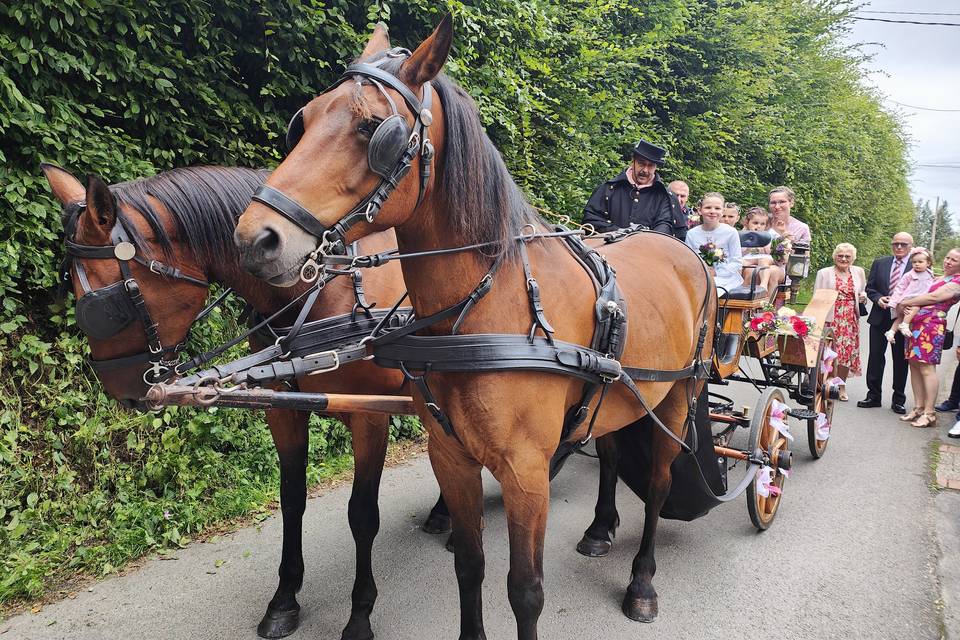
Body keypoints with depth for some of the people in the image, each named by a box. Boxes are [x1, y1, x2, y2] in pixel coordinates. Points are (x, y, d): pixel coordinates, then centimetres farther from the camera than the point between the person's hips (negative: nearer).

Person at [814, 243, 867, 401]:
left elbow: (864, 291, 24)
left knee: (848, 350, 3)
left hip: (850, 319, 3)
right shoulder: (824, 273, 3)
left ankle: (841, 385, 16)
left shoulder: (859, 272, 12)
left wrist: (863, 297, 0)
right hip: (830, 318, -3)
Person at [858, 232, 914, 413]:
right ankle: (873, 396, 18)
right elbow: (870, 288, 9)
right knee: (876, 357, 7)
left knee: (900, 360, 7)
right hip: (880, 317, 3)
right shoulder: (879, 263, 6)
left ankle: (898, 400, 18)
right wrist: (878, 299, -10)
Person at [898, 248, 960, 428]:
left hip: (932, 325, -8)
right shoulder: (937, 279, 23)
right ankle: (919, 408, 13)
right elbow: (922, 294, 25)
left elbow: (933, 297, -10)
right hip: (916, 323, 8)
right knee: (914, 365, 7)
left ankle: (929, 413, -6)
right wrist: (908, 305, 4)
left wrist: (905, 303, -4)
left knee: (926, 368, -10)